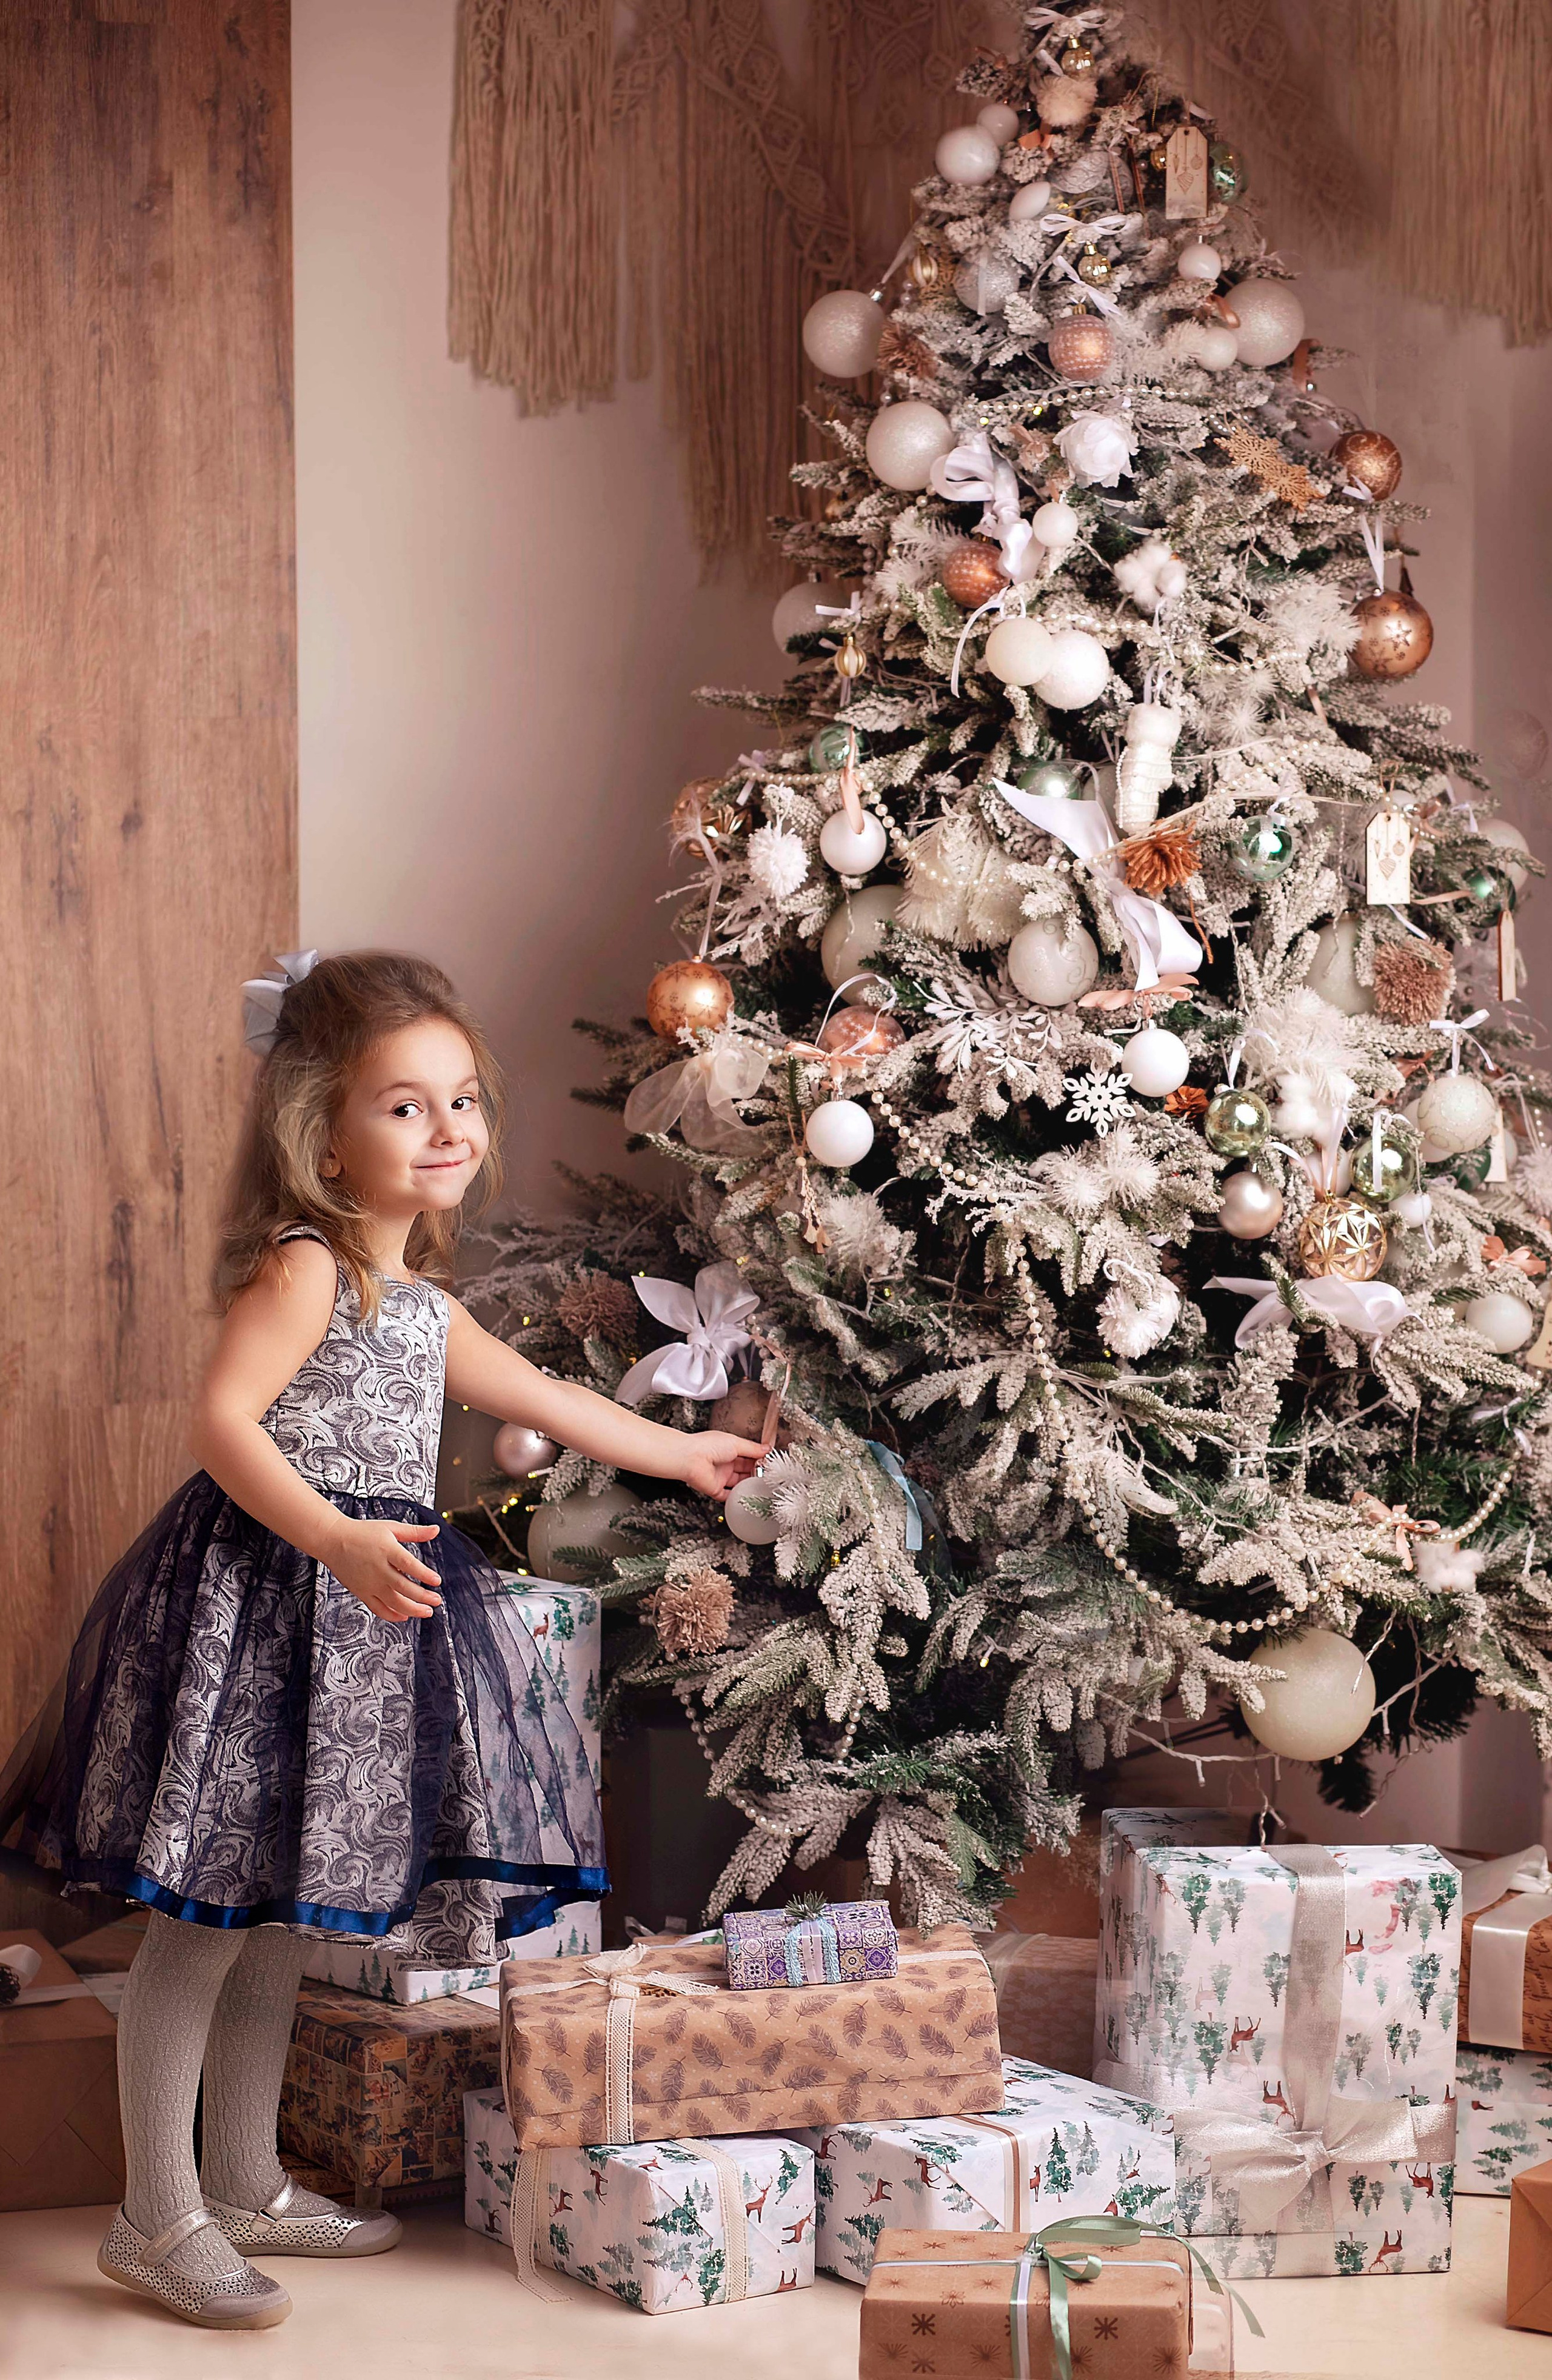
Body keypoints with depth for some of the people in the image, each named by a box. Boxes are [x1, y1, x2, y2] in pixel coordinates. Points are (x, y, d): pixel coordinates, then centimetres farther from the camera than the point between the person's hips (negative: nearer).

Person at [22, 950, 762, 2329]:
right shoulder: (303, 1268, -12)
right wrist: (339, 1543, -32)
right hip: (264, 1599, -9)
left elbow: (539, 1397, 29)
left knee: (284, 1917, 16)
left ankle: (244, 2187, 28)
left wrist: (679, 1454, 37)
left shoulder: (419, 1296, 16)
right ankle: (159, 2220, 3)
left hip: (361, 1617, 9)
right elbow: (222, 1421, -23)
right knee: (205, 1922, -4)